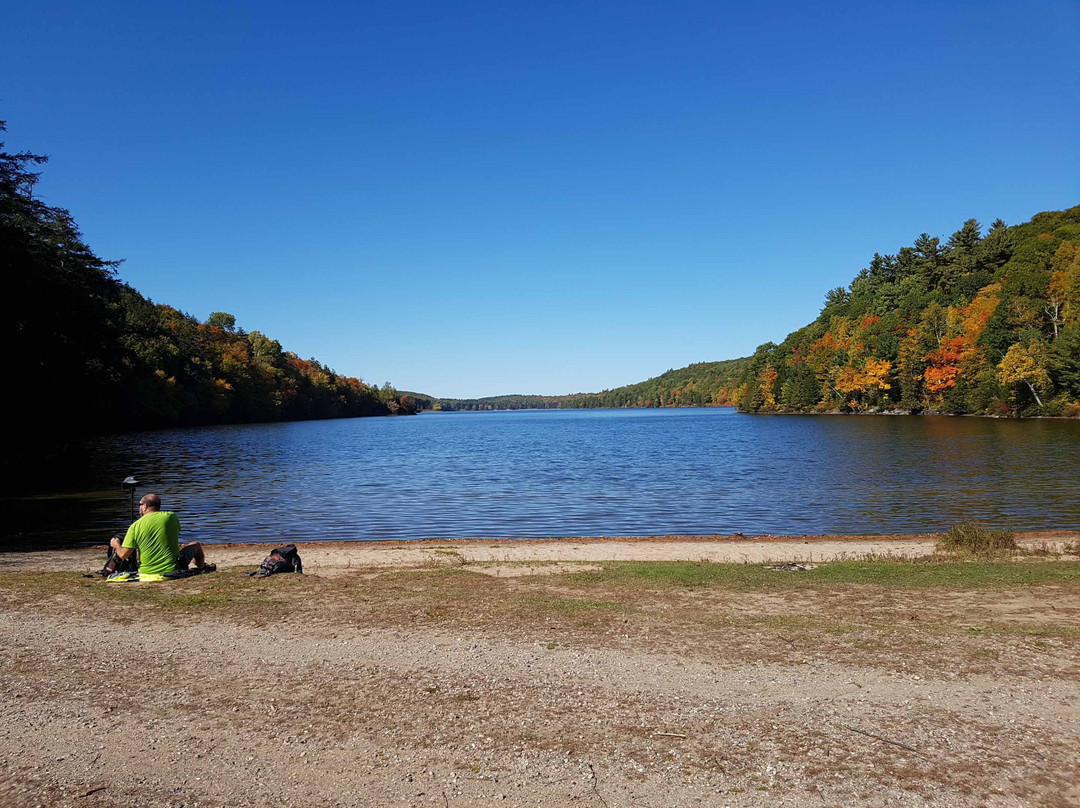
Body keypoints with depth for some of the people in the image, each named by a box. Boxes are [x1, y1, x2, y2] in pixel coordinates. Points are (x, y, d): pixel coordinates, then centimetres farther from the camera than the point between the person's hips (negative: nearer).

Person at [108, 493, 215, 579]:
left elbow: (123, 555, -5)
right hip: (172, 569, -1)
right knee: (196, 545, 23)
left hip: (147, 573, 1)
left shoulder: (135, 526, -7)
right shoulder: (171, 516, -4)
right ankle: (202, 568, 44)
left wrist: (116, 545, 17)